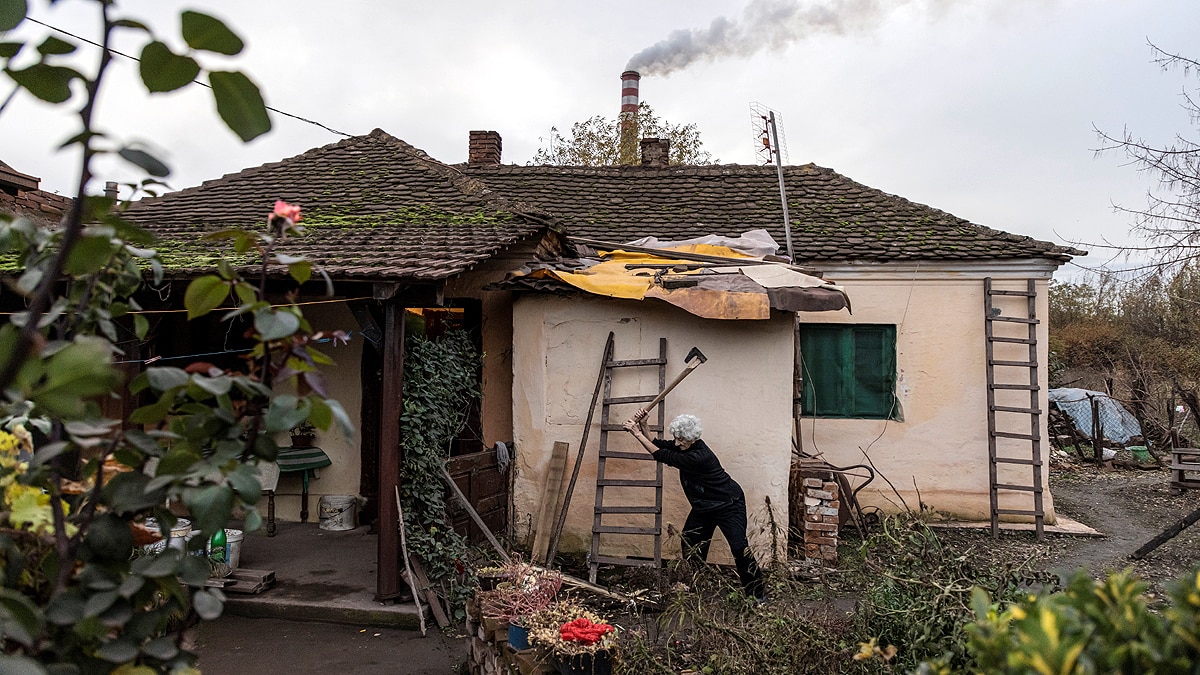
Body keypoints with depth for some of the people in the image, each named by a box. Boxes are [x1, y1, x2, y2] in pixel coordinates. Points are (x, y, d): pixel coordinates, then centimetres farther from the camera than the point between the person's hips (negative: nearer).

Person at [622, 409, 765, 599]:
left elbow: (662, 456, -30)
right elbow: (657, 444, 0)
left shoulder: (699, 456, -33)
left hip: (729, 505, -9)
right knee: (690, 544, 4)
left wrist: (638, 434, -26)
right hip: (703, 506, 9)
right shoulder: (684, 447, -7)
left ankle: (757, 594, -3)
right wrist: (642, 428, -18)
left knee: (739, 547, -14)